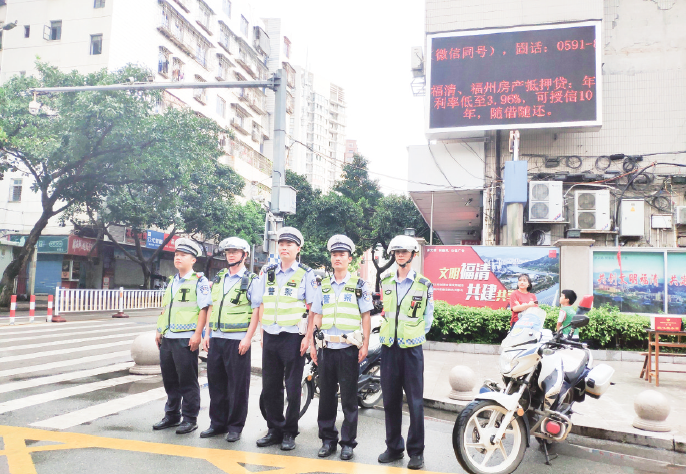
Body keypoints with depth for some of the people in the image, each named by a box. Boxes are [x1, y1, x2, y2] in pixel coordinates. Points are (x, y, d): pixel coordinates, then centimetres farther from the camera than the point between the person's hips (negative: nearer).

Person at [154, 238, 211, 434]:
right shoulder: (172, 282, 17)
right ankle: (172, 415, 27)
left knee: (187, 381, 0)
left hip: (185, 338, -7)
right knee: (169, 379, 14)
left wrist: (197, 334, -18)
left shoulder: (199, 281, -5)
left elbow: (204, 309, -12)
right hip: (167, 338, 7)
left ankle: (190, 419, 10)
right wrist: (159, 331, 16)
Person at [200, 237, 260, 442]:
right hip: (216, 338, 6)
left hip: (238, 340, -5)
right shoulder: (218, 278, 15)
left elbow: (256, 311, -7)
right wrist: (207, 334, 10)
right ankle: (217, 423, 23)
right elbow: (211, 307, 17)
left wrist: (248, 338, -14)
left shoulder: (251, 280, -2)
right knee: (215, 381, 10)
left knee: (238, 385, 1)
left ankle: (235, 427, 12)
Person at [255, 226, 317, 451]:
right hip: (270, 337, 4)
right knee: (270, 386, 9)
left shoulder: (305, 274, -1)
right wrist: (262, 334, 9)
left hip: (293, 337, -4)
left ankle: (290, 433, 15)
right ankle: (274, 429, 22)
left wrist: (307, 337, -10)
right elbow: (262, 305, 14)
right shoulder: (267, 273, 11)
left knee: (293, 387, 3)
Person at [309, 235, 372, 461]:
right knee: (326, 395, 8)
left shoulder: (359, 285, 2)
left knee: (349, 397, 1)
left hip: (349, 348, -3)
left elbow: (366, 317, 1)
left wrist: (365, 345, -7)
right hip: (326, 348, 4)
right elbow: (317, 317, 14)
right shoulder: (323, 286, 12)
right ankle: (328, 439, 19)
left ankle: (348, 442, 12)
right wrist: (312, 343, 7)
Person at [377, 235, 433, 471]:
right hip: (388, 347, 3)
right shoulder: (385, 282, 9)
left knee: (415, 400, -1)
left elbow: (427, 317, 6)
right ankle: (393, 447, 20)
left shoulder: (424, 284, 0)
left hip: (412, 348, -3)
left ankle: (416, 451, 9)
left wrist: (415, 335, 2)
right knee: (390, 399, 8)